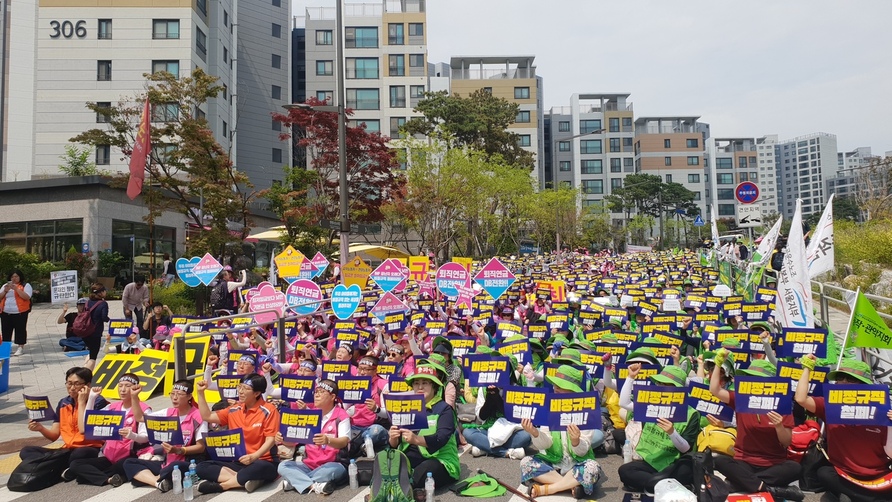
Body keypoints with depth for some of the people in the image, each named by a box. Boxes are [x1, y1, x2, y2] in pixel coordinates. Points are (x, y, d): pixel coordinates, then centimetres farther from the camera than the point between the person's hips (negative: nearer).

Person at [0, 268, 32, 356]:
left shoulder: (26, 285, 1)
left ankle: (21, 347, 1)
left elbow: (27, 297, -13)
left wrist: (16, 289, -19)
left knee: (20, 329, -3)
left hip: (20, 312, -5)